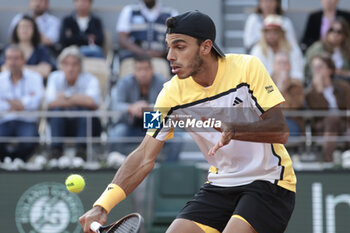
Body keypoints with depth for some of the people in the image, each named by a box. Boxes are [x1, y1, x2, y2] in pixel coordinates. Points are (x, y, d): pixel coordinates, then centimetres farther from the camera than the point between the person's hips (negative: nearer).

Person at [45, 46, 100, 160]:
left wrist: (66, 97, -21)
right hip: (60, 123, 1)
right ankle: (56, 150, -33)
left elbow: (92, 101, -31)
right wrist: (79, 101, -19)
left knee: (85, 108, -30)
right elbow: (50, 103, -21)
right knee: (57, 108, -28)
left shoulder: (90, 79, -9)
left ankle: (81, 150, -34)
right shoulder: (55, 77, -3)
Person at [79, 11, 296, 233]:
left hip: (269, 182, -4)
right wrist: (103, 205, -23)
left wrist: (233, 129, -39)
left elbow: (281, 131, -20)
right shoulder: (173, 93, -7)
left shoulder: (247, 67, -16)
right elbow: (145, 157, -9)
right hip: (221, 185, 4)